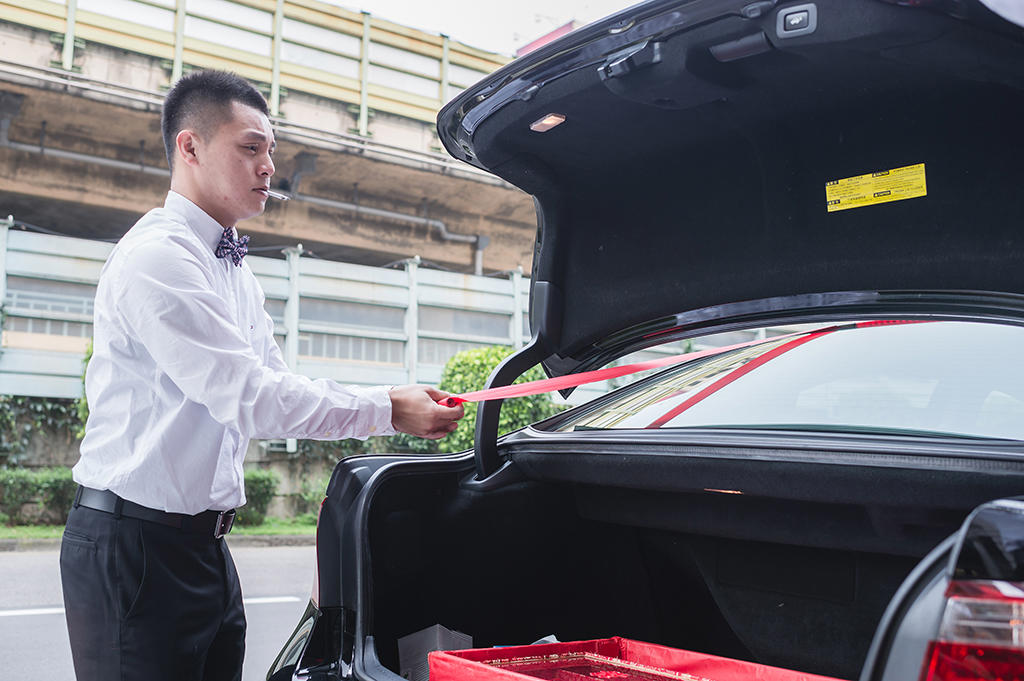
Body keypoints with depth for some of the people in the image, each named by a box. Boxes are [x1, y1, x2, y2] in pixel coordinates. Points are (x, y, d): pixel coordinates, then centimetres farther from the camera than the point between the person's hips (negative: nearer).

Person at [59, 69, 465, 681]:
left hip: (204, 543, 9)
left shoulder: (235, 272, 17)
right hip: (134, 544, -9)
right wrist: (387, 411, -17)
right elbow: (246, 395, -22)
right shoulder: (157, 257, -16)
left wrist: (406, 404, 1)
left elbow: (277, 385, 14)